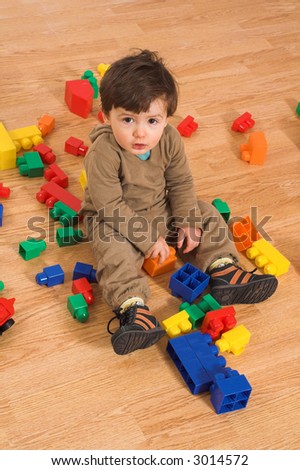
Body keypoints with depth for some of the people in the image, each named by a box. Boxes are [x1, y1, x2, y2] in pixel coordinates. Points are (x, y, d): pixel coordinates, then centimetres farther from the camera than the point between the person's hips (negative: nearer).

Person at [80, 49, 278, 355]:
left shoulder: (169, 140, -15)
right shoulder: (103, 153, -32)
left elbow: (181, 184, -3)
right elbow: (111, 206, -28)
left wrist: (187, 222, -13)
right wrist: (147, 239, -26)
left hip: (161, 210, 6)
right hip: (114, 220, -5)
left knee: (206, 216, 0)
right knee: (114, 250, -33)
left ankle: (222, 271, -1)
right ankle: (132, 308, -37)